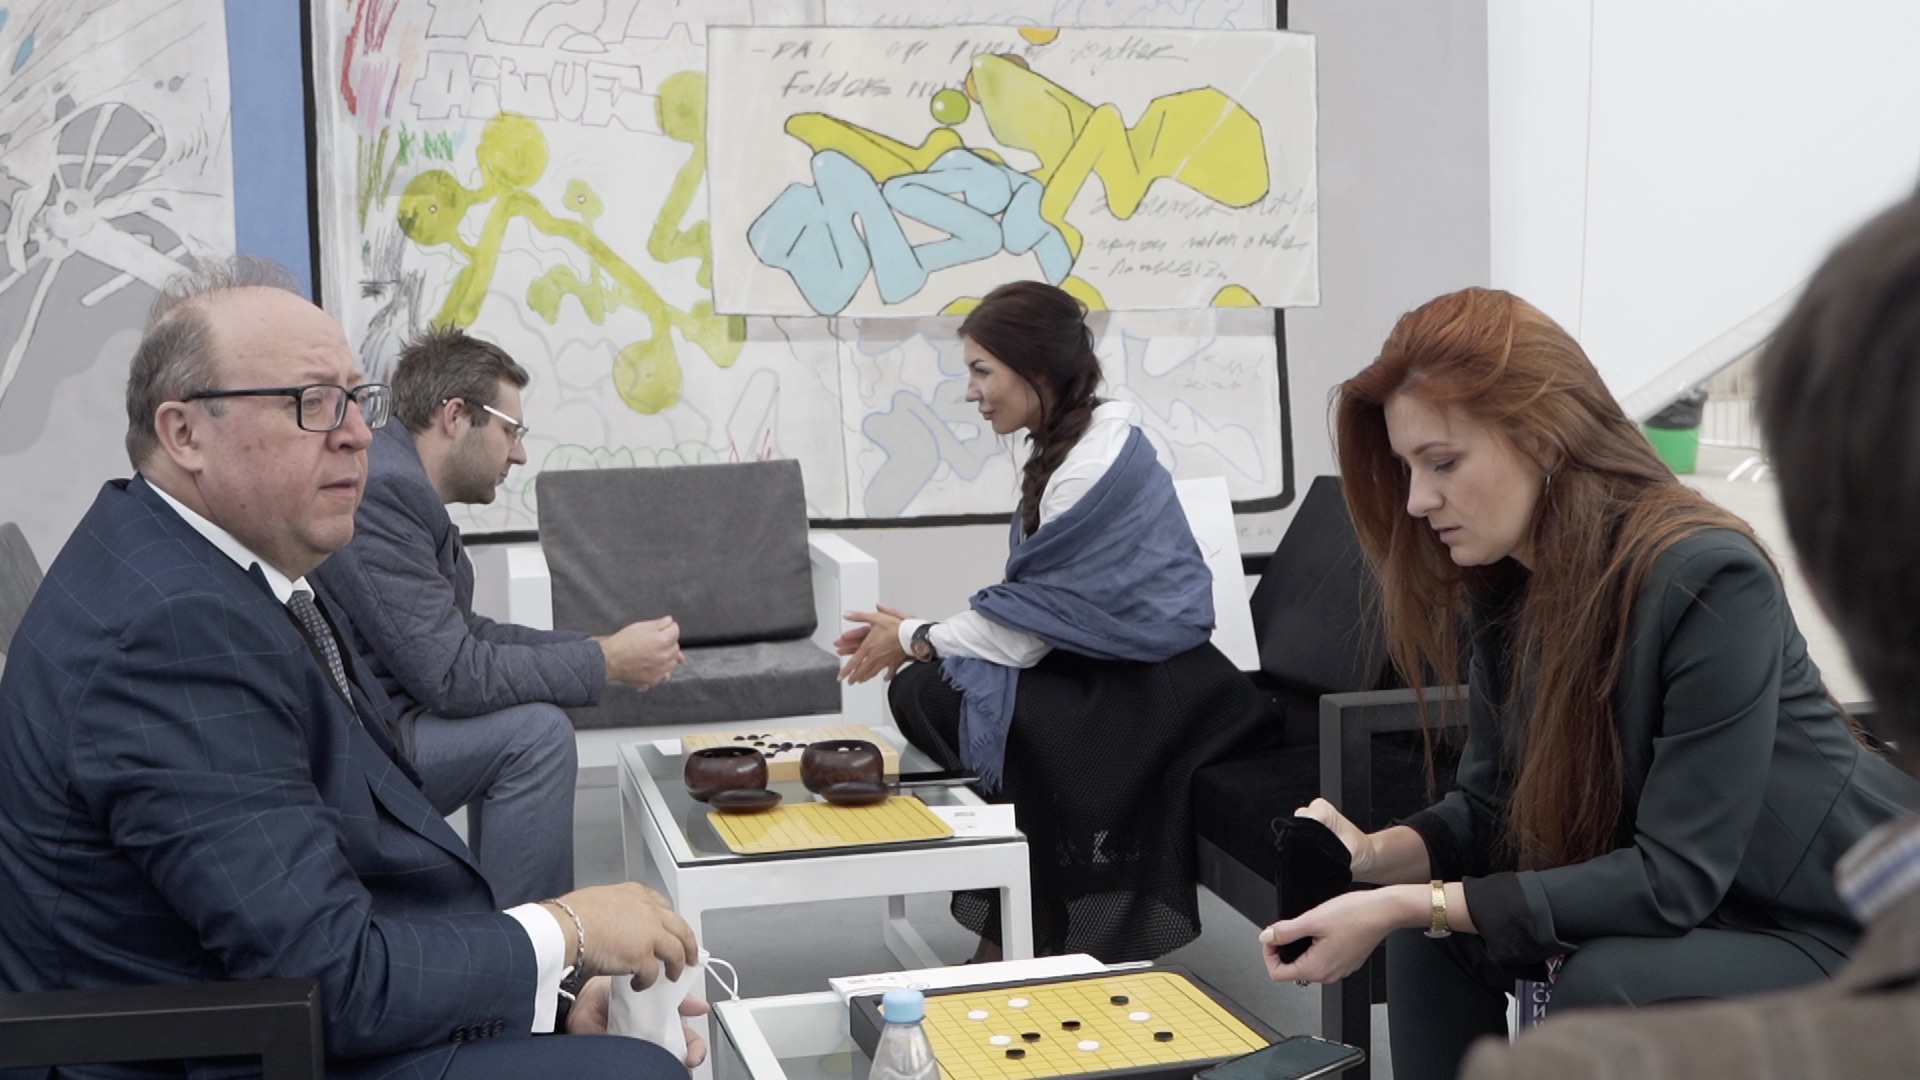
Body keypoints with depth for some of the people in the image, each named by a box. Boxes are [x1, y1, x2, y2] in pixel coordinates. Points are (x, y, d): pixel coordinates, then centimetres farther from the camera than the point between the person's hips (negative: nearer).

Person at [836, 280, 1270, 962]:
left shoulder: (1095, 467, -20)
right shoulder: (1065, 449, 10)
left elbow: (1028, 628, -19)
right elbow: (1037, 612, 11)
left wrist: (914, 639, -4)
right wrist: (917, 637, 2)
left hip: (1155, 694, -10)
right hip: (1111, 670, 10)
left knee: (937, 696, -20)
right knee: (915, 690, -5)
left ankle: (1037, 940, -2)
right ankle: (1009, 935, 3)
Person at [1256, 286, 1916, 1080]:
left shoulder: (1708, 579, -28)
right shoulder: (1501, 584, -3)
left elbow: (1673, 880, -29)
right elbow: (1489, 806, 4)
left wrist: (1407, 905, -32)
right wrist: (1376, 854, -19)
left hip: (1833, 929, -7)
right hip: (1675, 904, 8)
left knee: (1608, 984, -31)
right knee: (1436, 928, -5)